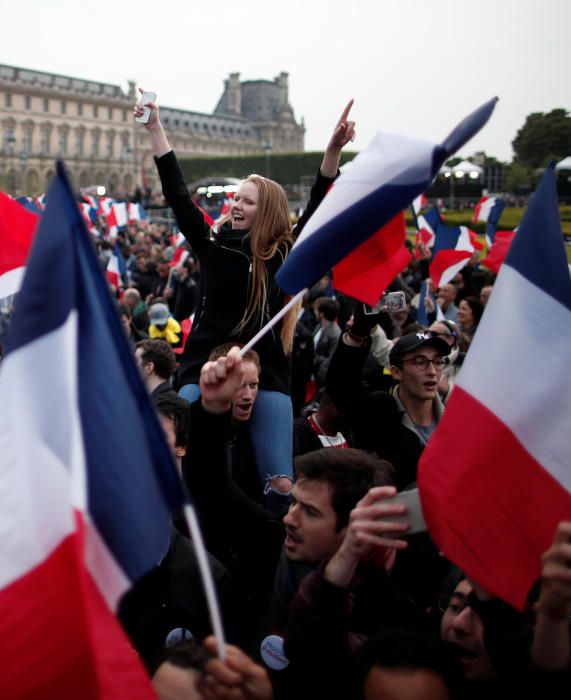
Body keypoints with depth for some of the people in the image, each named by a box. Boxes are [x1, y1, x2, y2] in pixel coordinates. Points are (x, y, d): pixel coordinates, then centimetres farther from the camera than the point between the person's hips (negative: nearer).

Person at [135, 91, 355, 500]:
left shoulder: (285, 255, 2)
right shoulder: (213, 244, 7)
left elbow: (319, 208, -8)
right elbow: (178, 195, 4)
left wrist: (335, 150, -20)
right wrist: (155, 128, 1)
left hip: (267, 377, -1)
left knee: (281, 482, -4)